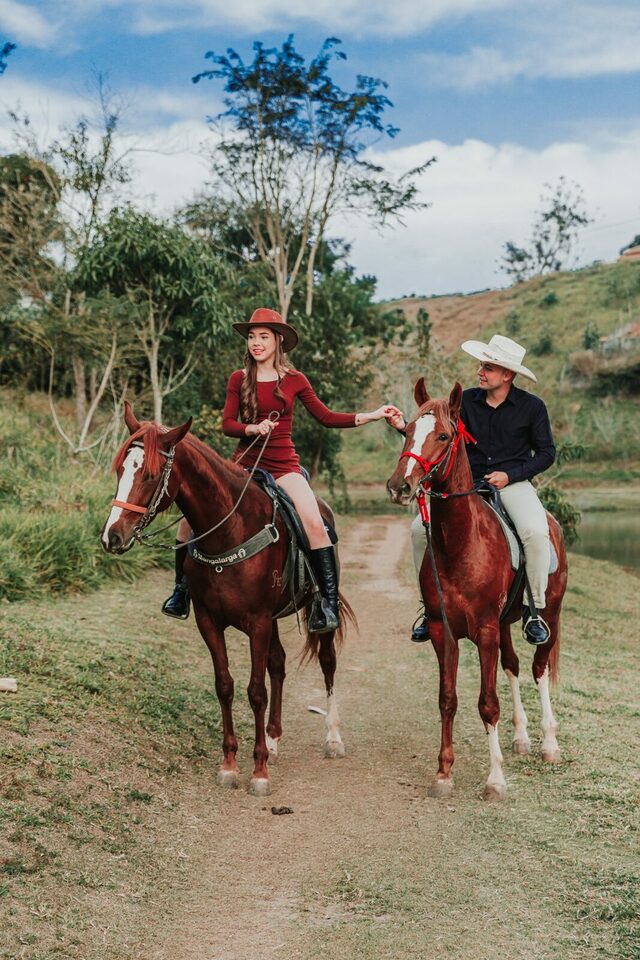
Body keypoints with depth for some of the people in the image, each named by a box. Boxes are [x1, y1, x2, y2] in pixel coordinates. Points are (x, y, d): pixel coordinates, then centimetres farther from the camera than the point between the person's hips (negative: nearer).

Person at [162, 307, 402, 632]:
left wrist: (371, 416, 2)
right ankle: (182, 588, 8)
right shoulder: (239, 380, 6)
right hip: (244, 461, 2)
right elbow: (227, 424, 0)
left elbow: (327, 417, 8)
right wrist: (252, 428, -20)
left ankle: (329, 602, -16)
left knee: (314, 523, -25)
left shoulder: (294, 380, 5)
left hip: (283, 465, -1)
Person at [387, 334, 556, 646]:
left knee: (536, 532, -32)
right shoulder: (467, 400, 4)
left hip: (513, 483, -3)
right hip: (469, 483, 3)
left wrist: (510, 475, -11)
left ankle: (536, 611, -14)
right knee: (420, 528, -13)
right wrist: (405, 428, -10)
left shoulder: (531, 406, -3)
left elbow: (546, 452, 2)